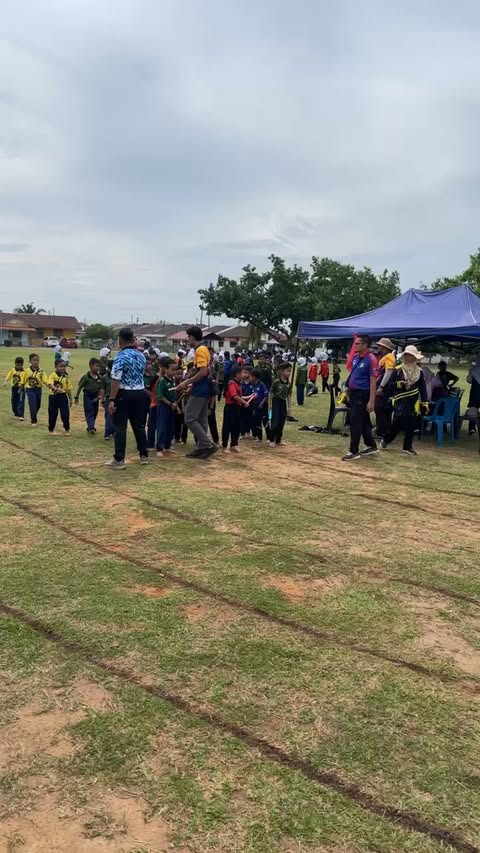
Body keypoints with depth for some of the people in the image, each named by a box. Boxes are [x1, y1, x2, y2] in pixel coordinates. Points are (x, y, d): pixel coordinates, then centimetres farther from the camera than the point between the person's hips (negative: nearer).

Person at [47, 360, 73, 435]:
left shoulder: (65, 377, 6)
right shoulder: (53, 375, -7)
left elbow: (68, 389, 10)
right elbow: (50, 384, -23)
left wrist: (70, 399, 11)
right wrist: (56, 389, -40)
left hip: (63, 396, 3)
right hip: (54, 396, -3)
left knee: (65, 414, 1)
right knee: (53, 414, 6)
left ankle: (66, 429, 15)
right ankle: (51, 430, 20)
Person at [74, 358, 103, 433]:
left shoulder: (99, 377, 3)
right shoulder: (86, 377, -10)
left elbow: (100, 388, 7)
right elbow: (80, 387, -4)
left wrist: (99, 396, -9)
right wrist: (77, 397, -1)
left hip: (95, 397, 5)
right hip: (88, 396, -5)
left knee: (94, 413, 12)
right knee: (89, 413, -10)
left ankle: (90, 427, 27)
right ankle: (91, 428, -18)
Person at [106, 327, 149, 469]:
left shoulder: (121, 357, -15)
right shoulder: (141, 355, 7)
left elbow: (116, 380, -20)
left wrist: (112, 400, -18)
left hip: (124, 394, -6)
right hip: (140, 393, 6)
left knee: (120, 428, -1)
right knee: (139, 425, 16)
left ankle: (119, 460, 0)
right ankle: (144, 456, 23)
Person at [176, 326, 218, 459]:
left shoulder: (199, 350, -15)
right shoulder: (202, 349, 16)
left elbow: (203, 372, -23)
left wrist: (186, 382, -17)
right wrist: (189, 383, 17)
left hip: (199, 391, -10)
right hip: (203, 390, 10)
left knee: (190, 419, -8)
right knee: (201, 420, 11)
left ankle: (209, 444, -8)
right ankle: (202, 448, 14)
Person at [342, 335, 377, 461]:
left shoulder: (371, 359, -16)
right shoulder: (355, 357, 8)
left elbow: (373, 382, -17)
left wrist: (371, 401, -20)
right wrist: (348, 391, 17)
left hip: (362, 395, -8)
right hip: (353, 393, 8)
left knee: (355, 422, -5)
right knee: (363, 422, 16)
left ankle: (354, 451, 4)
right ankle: (371, 446, 29)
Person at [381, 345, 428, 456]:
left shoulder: (419, 371, 7)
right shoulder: (397, 370, -3)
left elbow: (422, 388, 8)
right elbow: (390, 385, -2)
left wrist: (425, 402, 5)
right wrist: (399, 384, -21)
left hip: (413, 402, 3)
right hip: (400, 401, -3)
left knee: (411, 424, 4)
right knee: (397, 423, -5)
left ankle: (408, 446, 15)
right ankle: (385, 440, 18)